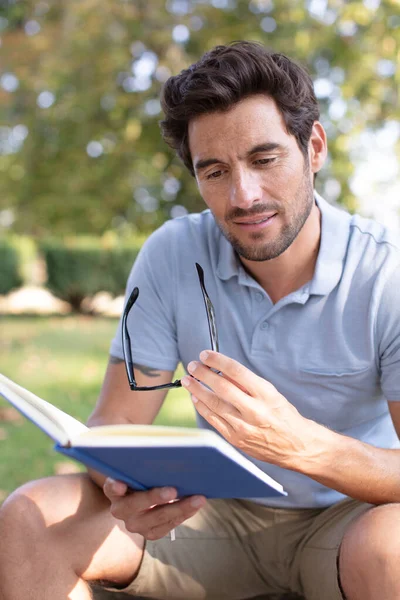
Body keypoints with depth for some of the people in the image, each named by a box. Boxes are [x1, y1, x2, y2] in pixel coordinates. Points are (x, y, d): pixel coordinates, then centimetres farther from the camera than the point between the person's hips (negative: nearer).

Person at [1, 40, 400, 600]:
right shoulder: (172, 255, -6)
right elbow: (116, 422, -7)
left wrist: (302, 442, -40)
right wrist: (124, 490, -31)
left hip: (346, 514, -2)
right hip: (221, 511, 3)